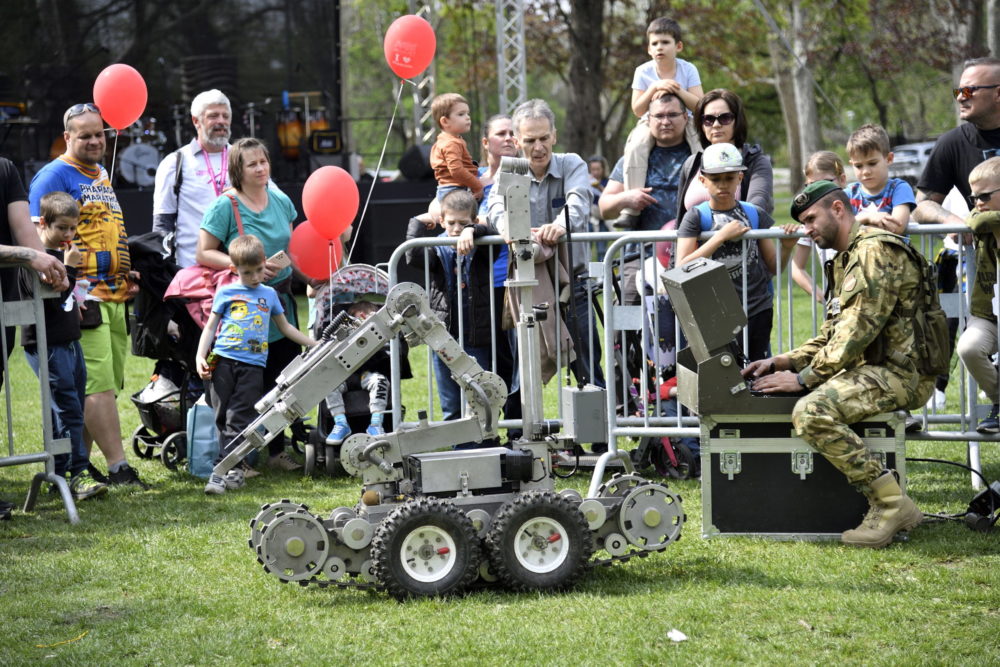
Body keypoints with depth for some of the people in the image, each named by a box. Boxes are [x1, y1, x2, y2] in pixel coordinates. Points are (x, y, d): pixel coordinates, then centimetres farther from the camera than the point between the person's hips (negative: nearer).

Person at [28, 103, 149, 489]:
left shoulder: (102, 175, 20)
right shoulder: (53, 177, -6)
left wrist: (126, 273, 19)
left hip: (114, 295, 9)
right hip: (83, 297, -9)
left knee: (108, 384, 9)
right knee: (99, 384, -12)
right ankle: (118, 468, -13)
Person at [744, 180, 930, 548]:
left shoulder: (875, 252, -13)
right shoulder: (845, 260, 22)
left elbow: (858, 331, -20)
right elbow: (832, 337, 23)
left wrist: (804, 377, -18)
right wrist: (783, 362, 9)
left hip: (902, 372, -11)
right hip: (873, 367, 11)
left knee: (812, 412, -27)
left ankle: (891, 503, -20)